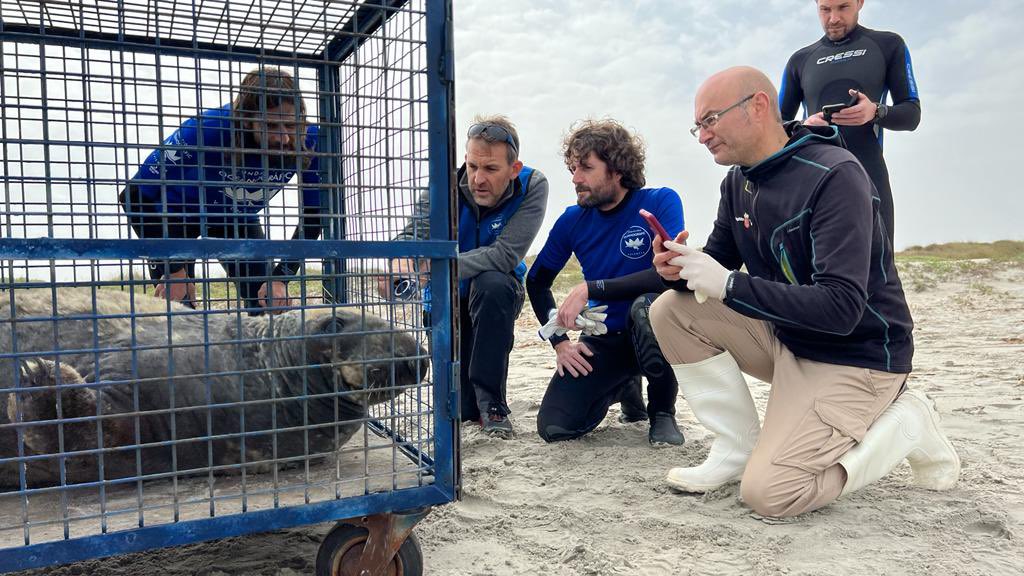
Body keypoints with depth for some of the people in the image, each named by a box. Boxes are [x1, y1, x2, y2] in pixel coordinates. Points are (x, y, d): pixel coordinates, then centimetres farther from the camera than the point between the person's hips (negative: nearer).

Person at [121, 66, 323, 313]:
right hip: (175, 211, -3)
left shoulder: (307, 141, -29)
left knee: (269, 304, -3)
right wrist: (174, 269, -28)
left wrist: (281, 277, -21)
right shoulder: (205, 130, -37)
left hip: (238, 217, 3)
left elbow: (314, 214, -15)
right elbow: (135, 196, -27)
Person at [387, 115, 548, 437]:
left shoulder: (532, 187, -23)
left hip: (498, 293, -1)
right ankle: (470, 402, 39)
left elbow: (504, 254, -33)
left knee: (492, 283, -40)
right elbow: (413, 235, -27)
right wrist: (398, 265, -52)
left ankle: (492, 402, -26)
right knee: (460, 409, -3)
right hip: (449, 298, 2)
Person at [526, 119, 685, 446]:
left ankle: (663, 410, -11)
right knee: (554, 427, -13)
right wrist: (559, 341, -2)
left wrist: (590, 289, -31)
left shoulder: (661, 202, -13)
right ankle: (624, 387, 20)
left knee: (647, 305, -39)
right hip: (604, 339, 4)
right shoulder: (573, 220, -3)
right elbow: (536, 282, 9)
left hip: (652, 330, -3)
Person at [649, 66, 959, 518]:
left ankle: (905, 426, 4)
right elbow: (718, 263, 9)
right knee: (672, 310, -7)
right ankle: (738, 448, 2)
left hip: (853, 358, -7)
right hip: (784, 337, 8)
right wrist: (682, 269, -15)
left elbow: (841, 308, -31)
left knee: (768, 493, -19)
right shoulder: (738, 182, 3)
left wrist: (728, 285, -32)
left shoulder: (834, 176, -23)